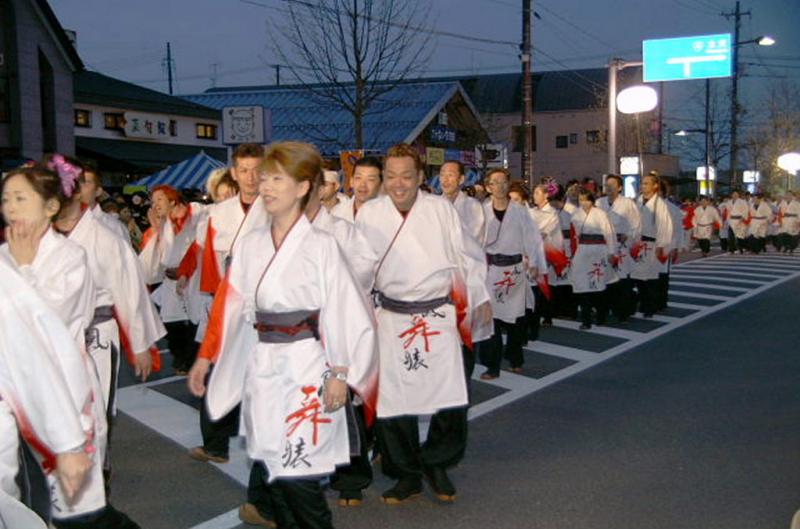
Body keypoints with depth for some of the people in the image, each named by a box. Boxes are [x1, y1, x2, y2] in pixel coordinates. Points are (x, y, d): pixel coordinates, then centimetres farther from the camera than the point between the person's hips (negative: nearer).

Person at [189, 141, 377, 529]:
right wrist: (205, 357, 10)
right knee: (272, 466, 13)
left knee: (298, 474, -5)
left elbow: (346, 311, -10)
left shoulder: (321, 245, -8)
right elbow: (230, 306, 10)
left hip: (306, 367, -5)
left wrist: (340, 374, -12)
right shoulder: (250, 245, 6)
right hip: (261, 368, 5)